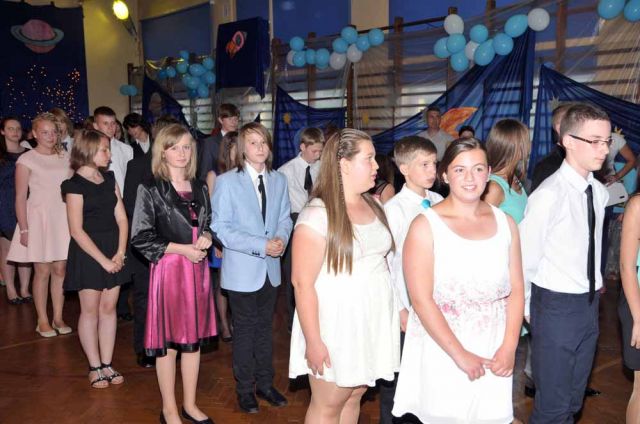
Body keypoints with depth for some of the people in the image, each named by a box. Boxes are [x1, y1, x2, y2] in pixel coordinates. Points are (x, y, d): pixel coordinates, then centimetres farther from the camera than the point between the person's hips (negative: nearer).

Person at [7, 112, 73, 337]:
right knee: (42, 271, 2)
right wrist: (24, 229, -9)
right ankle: (43, 321, 14)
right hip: (39, 219, -3)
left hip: (63, 219, 3)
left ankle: (58, 318, 16)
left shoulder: (65, 157, 8)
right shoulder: (26, 160, -4)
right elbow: (20, 197, -5)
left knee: (60, 270, 6)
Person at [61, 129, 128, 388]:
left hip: (114, 252, 5)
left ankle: (107, 364, 16)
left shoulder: (109, 179, 9)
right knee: (90, 310, 3)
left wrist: (120, 253, -7)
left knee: (108, 308, 7)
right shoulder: (75, 185, -8)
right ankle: (94, 367, 14)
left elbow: (121, 218, 5)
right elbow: (77, 230, -12)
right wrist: (103, 260, -13)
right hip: (87, 253, -5)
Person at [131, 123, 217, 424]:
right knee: (168, 340, 4)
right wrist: (182, 249, -14)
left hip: (197, 269, 5)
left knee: (194, 337, 12)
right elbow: (140, 238, -10)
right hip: (168, 268, -5)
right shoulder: (150, 189, -6)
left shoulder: (199, 188, 9)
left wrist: (206, 237, -3)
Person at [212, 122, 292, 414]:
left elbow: (284, 218, 10)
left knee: (265, 327, 16)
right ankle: (245, 389, 25)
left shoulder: (279, 180, 4)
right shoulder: (226, 182, -10)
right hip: (242, 269, -4)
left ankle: (265, 384, 32)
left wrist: (281, 238, -14)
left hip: (270, 268, 4)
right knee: (245, 331, 9)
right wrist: (261, 245, -21)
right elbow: (221, 227, -14)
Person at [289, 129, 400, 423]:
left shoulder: (373, 206, 5)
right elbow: (302, 282, -16)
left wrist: (397, 309, 7)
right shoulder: (317, 214, -16)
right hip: (336, 324, -6)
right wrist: (313, 341, -16)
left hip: (373, 322, 6)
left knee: (353, 397, 17)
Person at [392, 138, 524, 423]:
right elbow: (421, 301, -13)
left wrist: (509, 348, -7)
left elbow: (516, 290, 4)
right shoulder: (425, 226, -8)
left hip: (494, 353, 3)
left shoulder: (505, 223, 6)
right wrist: (460, 355, -14)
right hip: (442, 350, -3)